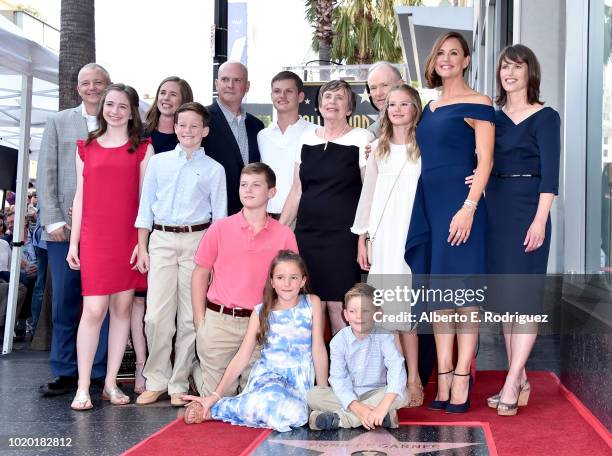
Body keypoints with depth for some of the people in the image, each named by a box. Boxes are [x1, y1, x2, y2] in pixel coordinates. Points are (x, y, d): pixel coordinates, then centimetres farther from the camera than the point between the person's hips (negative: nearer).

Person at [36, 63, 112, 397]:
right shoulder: (59, 123, 13)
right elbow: (46, 174, 8)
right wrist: (53, 219, -2)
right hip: (64, 228, 1)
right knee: (64, 302, 3)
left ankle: (100, 372, 10)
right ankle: (64, 372, 11)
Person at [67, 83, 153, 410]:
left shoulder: (143, 149, 8)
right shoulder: (86, 147, 12)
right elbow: (80, 196, 12)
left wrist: (144, 242, -3)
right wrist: (73, 242, 8)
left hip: (130, 238, 0)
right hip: (94, 238, 0)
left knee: (122, 308, 4)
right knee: (94, 310, -8)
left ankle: (111, 383, 13)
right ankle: (83, 387, -1)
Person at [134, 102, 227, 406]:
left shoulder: (214, 169, 7)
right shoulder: (158, 163, 11)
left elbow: (219, 215, 7)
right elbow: (145, 207, 11)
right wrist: (142, 248, 6)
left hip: (197, 241, -1)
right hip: (161, 239, 1)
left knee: (190, 315, 1)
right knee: (156, 314, -4)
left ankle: (179, 383, 11)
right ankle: (155, 380, 10)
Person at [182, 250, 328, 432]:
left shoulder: (312, 303, 1)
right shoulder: (261, 312, 3)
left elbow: (318, 349, 1)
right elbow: (242, 357, 2)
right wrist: (215, 395, -5)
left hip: (299, 383, 1)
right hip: (266, 375, -1)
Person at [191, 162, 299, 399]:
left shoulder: (284, 235, 1)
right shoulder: (220, 228, 1)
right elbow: (200, 275, 6)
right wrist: (199, 323, 1)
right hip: (219, 321, -1)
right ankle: (198, 371, 35)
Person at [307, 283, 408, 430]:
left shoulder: (384, 337, -12)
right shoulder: (339, 340, -9)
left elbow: (397, 368, -26)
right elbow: (338, 378, -16)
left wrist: (384, 405, -41)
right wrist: (357, 408, -33)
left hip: (376, 393, 0)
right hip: (347, 395, 1)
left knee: (401, 395, -30)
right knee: (313, 395, -23)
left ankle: (340, 418, -28)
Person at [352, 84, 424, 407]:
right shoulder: (378, 148, 14)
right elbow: (368, 194, 15)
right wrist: (361, 239, 11)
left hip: (414, 235, -3)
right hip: (383, 237, 3)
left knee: (405, 308, -6)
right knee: (383, 310, -1)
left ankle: (412, 379, 0)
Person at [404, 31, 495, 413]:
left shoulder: (477, 104, -2)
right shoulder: (429, 107, 18)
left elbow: (485, 160, -9)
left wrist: (469, 207, -18)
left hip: (460, 202, -7)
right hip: (429, 204, 7)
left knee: (462, 288, -6)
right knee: (437, 290, 5)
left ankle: (461, 381, -2)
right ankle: (444, 379, 9)